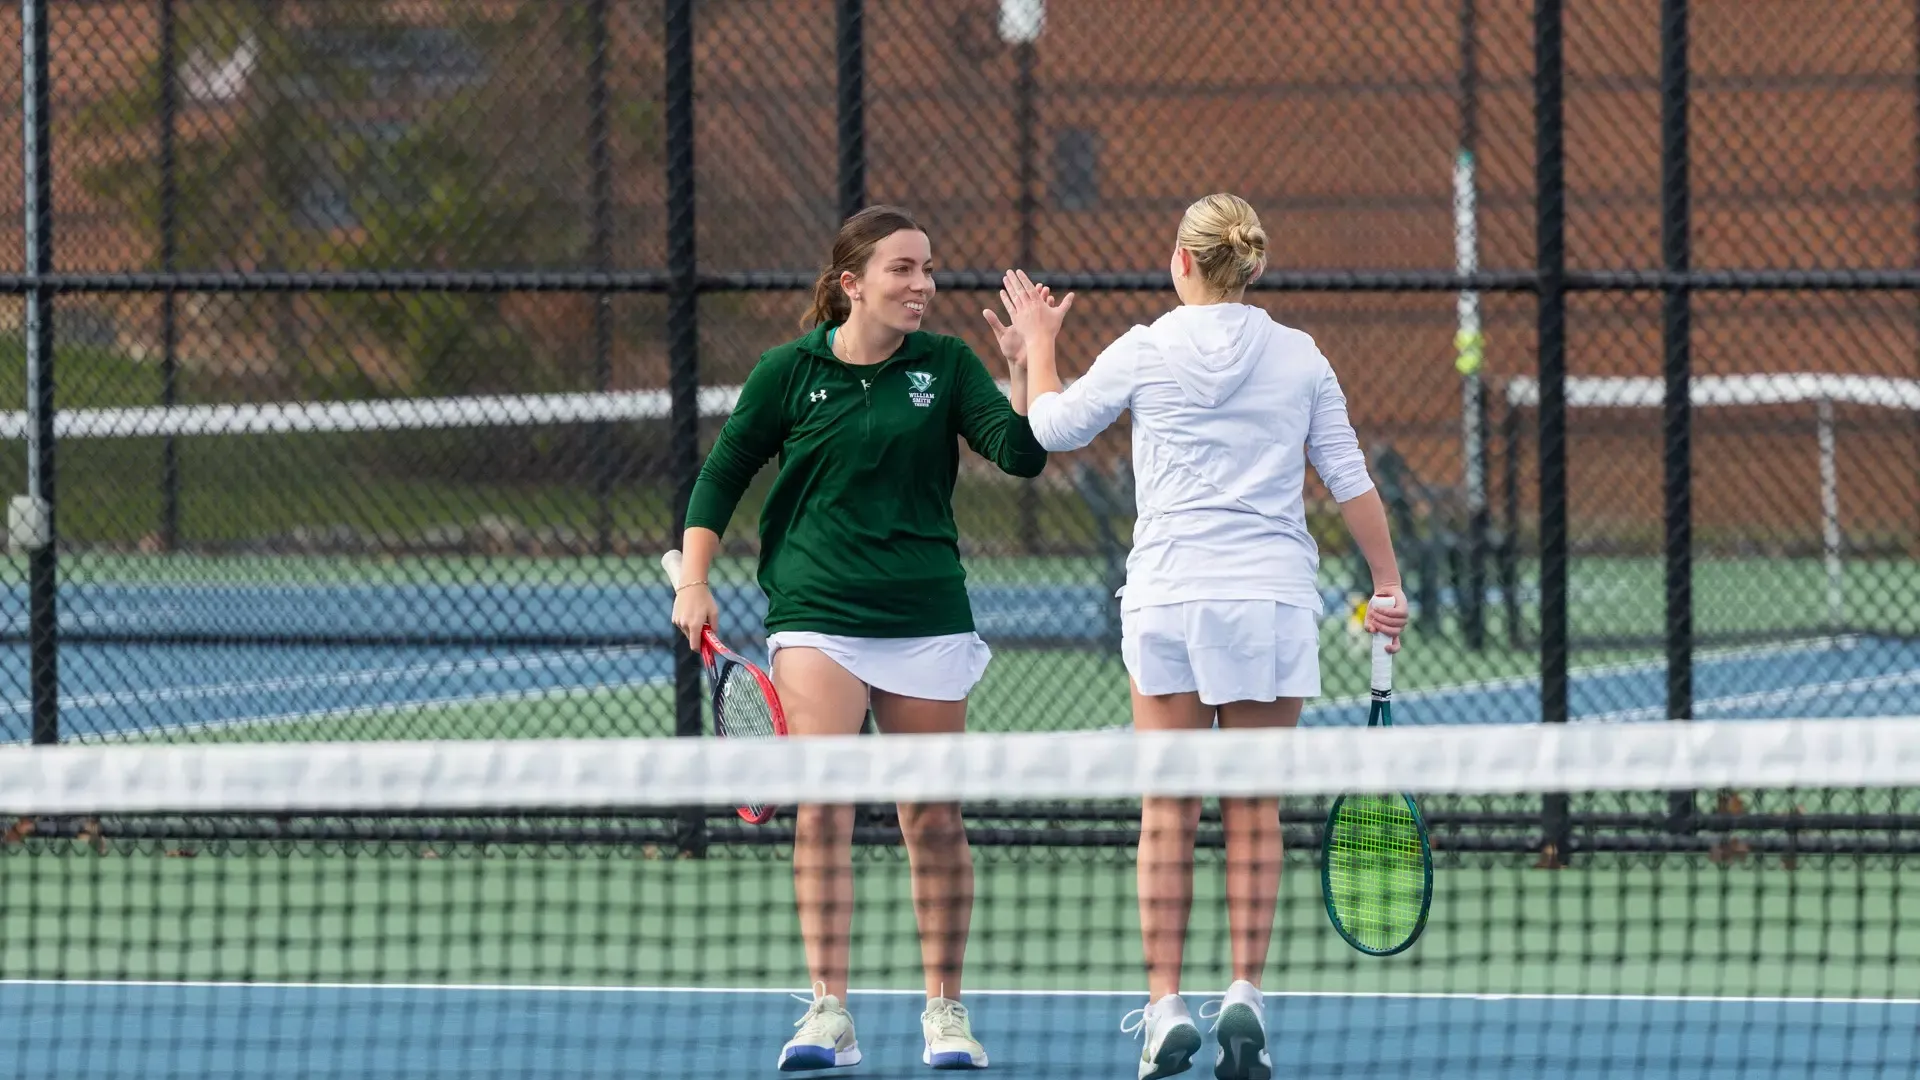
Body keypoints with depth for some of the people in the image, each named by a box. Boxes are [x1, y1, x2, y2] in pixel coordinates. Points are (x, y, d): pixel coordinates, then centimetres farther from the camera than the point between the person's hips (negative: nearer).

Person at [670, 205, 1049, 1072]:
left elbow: (1021, 454, -6)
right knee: (822, 808, -12)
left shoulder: (946, 365, 4)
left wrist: (1027, 373, -21)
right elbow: (720, 477, 10)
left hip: (926, 619, 1)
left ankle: (944, 1011, 16)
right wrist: (694, 582, 1)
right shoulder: (789, 372, 1)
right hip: (816, 616, -1)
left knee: (935, 821, 4)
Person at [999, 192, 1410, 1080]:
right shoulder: (1300, 359, 3)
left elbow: (1054, 428, 12)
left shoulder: (1147, 350, -1)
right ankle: (1244, 996, -3)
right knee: (1254, 811, 5)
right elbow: (1351, 481, 5)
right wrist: (1388, 583, 13)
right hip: (1275, 596, 1)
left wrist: (1037, 344, 28)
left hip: (1169, 595, -1)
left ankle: (1165, 1006, -3)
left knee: (1167, 814, 2)